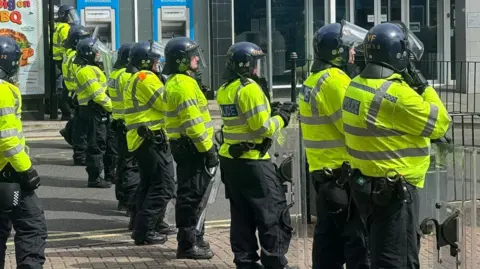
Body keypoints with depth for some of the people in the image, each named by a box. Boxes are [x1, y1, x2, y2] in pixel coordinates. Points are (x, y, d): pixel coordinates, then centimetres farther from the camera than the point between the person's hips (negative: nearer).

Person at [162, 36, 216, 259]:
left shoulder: (176, 82, 16)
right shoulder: (184, 84, -18)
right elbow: (193, 122, -23)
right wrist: (208, 149, -19)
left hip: (185, 146, 11)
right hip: (191, 147, -11)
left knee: (192, 193, 18)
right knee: (191, 195, -6)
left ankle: (194, 237, 28)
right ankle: (187, 245, -2)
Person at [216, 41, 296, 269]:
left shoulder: (225, 90, 10)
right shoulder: (249, 89, -17)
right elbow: (263, 128, -18)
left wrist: (269, 112, 10)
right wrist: (280, 118, -1)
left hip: (231, 159, 9)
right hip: (253, 162, -9)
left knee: (242, 215, 13)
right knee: (274, 215, 0)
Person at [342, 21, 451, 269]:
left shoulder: (356, 86, 5)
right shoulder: (396, 93, -22)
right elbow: (439, 124, -13)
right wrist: (422, 86, -7)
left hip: (366, 184, 9)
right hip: (394, 191, -9)